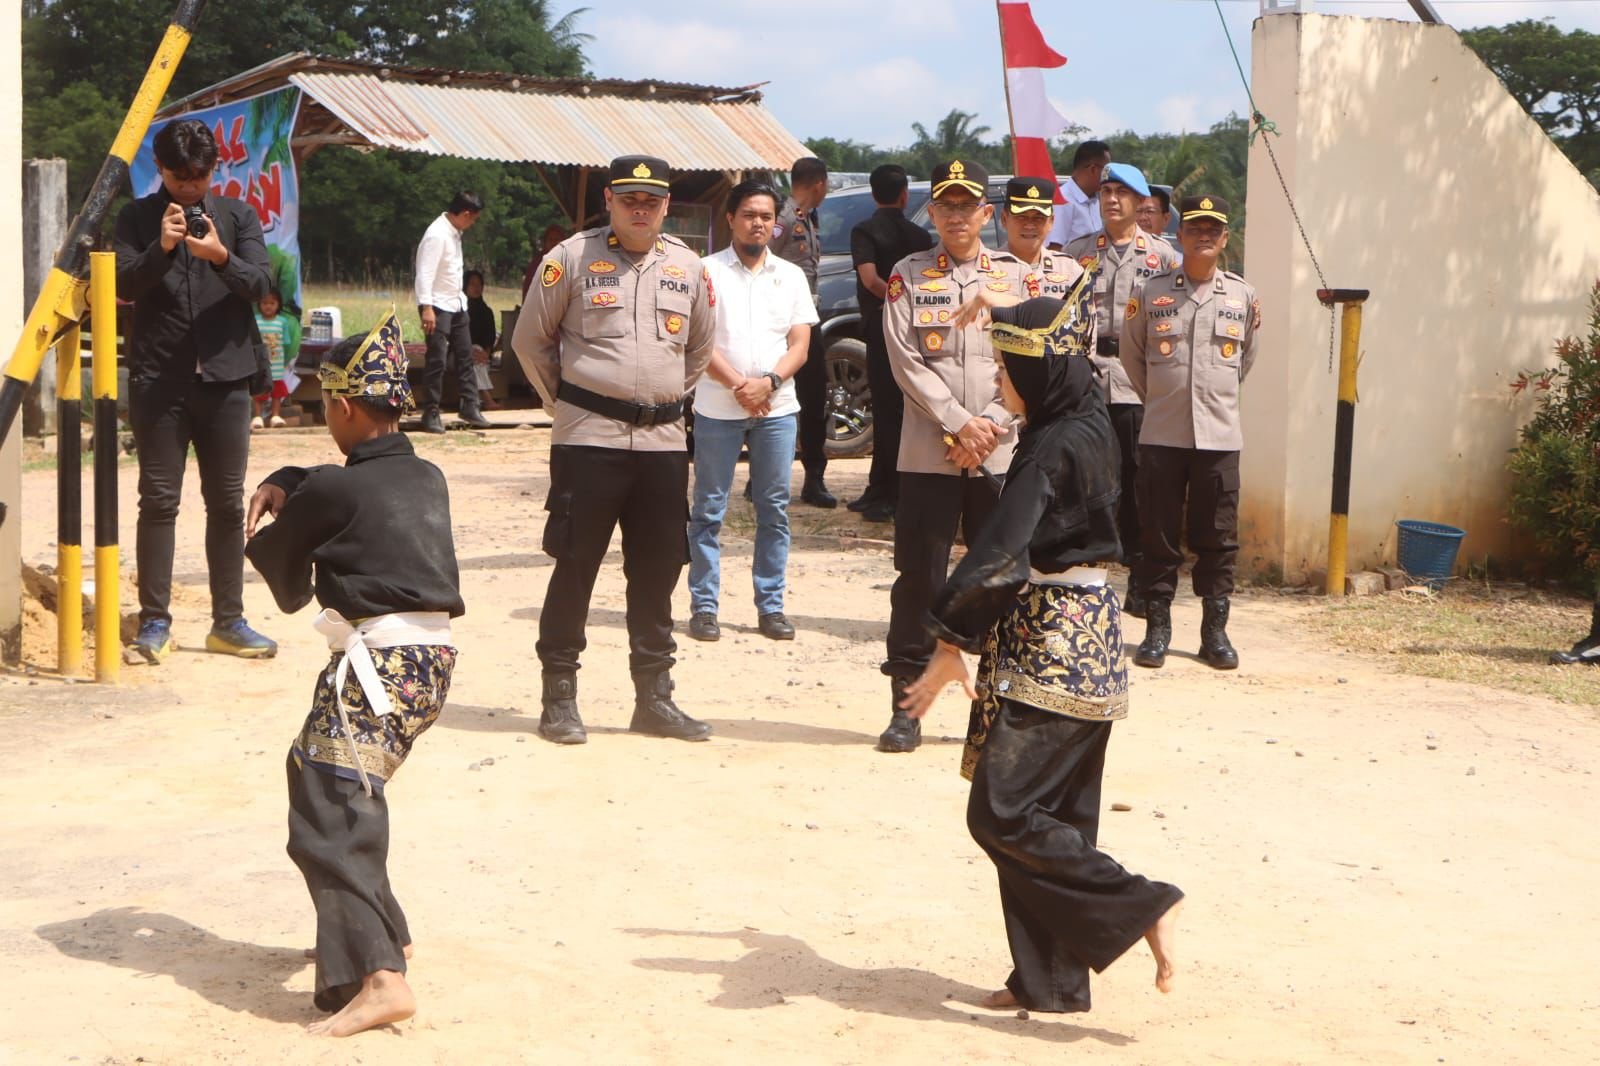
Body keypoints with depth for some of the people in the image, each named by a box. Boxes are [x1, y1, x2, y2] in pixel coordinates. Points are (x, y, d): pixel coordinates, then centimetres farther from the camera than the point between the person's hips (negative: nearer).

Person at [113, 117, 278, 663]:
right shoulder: (138, 218, 5)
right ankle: (154, 621, 6)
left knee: (227, 502, 5)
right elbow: (122, 284, -5)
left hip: (224, 377, 2)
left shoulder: (237, 215, 8)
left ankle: (228, 621, 12)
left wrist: (222, 256, -21)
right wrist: (160, 248, -20)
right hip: (158, 378, -1)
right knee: (158, 501, 0)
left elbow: (262, 283, -3)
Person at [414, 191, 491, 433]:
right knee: (437, 360, -5)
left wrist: (460, 297, 14)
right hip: (438, 306, -9)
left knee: (465, 355, 11)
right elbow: (424, 273, -23)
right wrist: (426, 308, -28)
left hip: (456, 304, 9)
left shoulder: (454, 232, 9)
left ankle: (470, 407, 19)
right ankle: (431, 414, 2)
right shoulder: (437, 235, -19)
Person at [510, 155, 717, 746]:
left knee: (657, 570, 7)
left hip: (663, 439, 4)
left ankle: (654, 697, 17)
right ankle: (559, 697, 9)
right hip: (589, 438, -4)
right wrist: (565, 401, 7)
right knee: (575, 566, -1)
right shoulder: (572, 258, -2)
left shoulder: (688, 267, 10)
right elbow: (530, 339, 5)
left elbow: (700, 346, 24)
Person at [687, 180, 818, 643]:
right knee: (709, 510, 1)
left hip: (777, 408, 3)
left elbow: (799, 344, 5)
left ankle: (771, 606, 13)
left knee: (774, 510, 5)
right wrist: (737, 385, -16)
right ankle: (703, 606, 7)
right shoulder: (708, 271, 0)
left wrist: (769, 382, -13)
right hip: (718, 408, -3)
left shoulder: (791, 276, 10)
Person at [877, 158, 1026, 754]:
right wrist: (958, 424, -13)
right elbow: (907, 362, -4)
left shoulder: (1015, 276, 9)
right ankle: (906, 705, 8)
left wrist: (990, 425, -10)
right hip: (927, 453, -1)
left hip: (1002, 454, 1)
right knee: (919, 581, 0)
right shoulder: (908, 276, 6)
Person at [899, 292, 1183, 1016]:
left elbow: (1001, 555, -24)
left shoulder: (1052, 448, -18)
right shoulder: (1089, 427, 9)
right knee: (1053, 814, 12)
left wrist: (952, 647, -22)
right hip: (1084, 636, 10)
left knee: (1002, 812, -7)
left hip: (1051, 645, -10)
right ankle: (1053, 980, 17)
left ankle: (1141, 908, -6)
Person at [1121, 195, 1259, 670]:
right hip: (1161, 435, -1)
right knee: (1159, 536, 2)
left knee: (1219, 538, 4)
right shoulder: (1152, 293, 1)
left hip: (1220, 435, 1)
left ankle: (1215, 632, 13)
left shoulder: (1243, 296, 5)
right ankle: (1157, 630, 11)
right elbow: (1131, 354, 14)